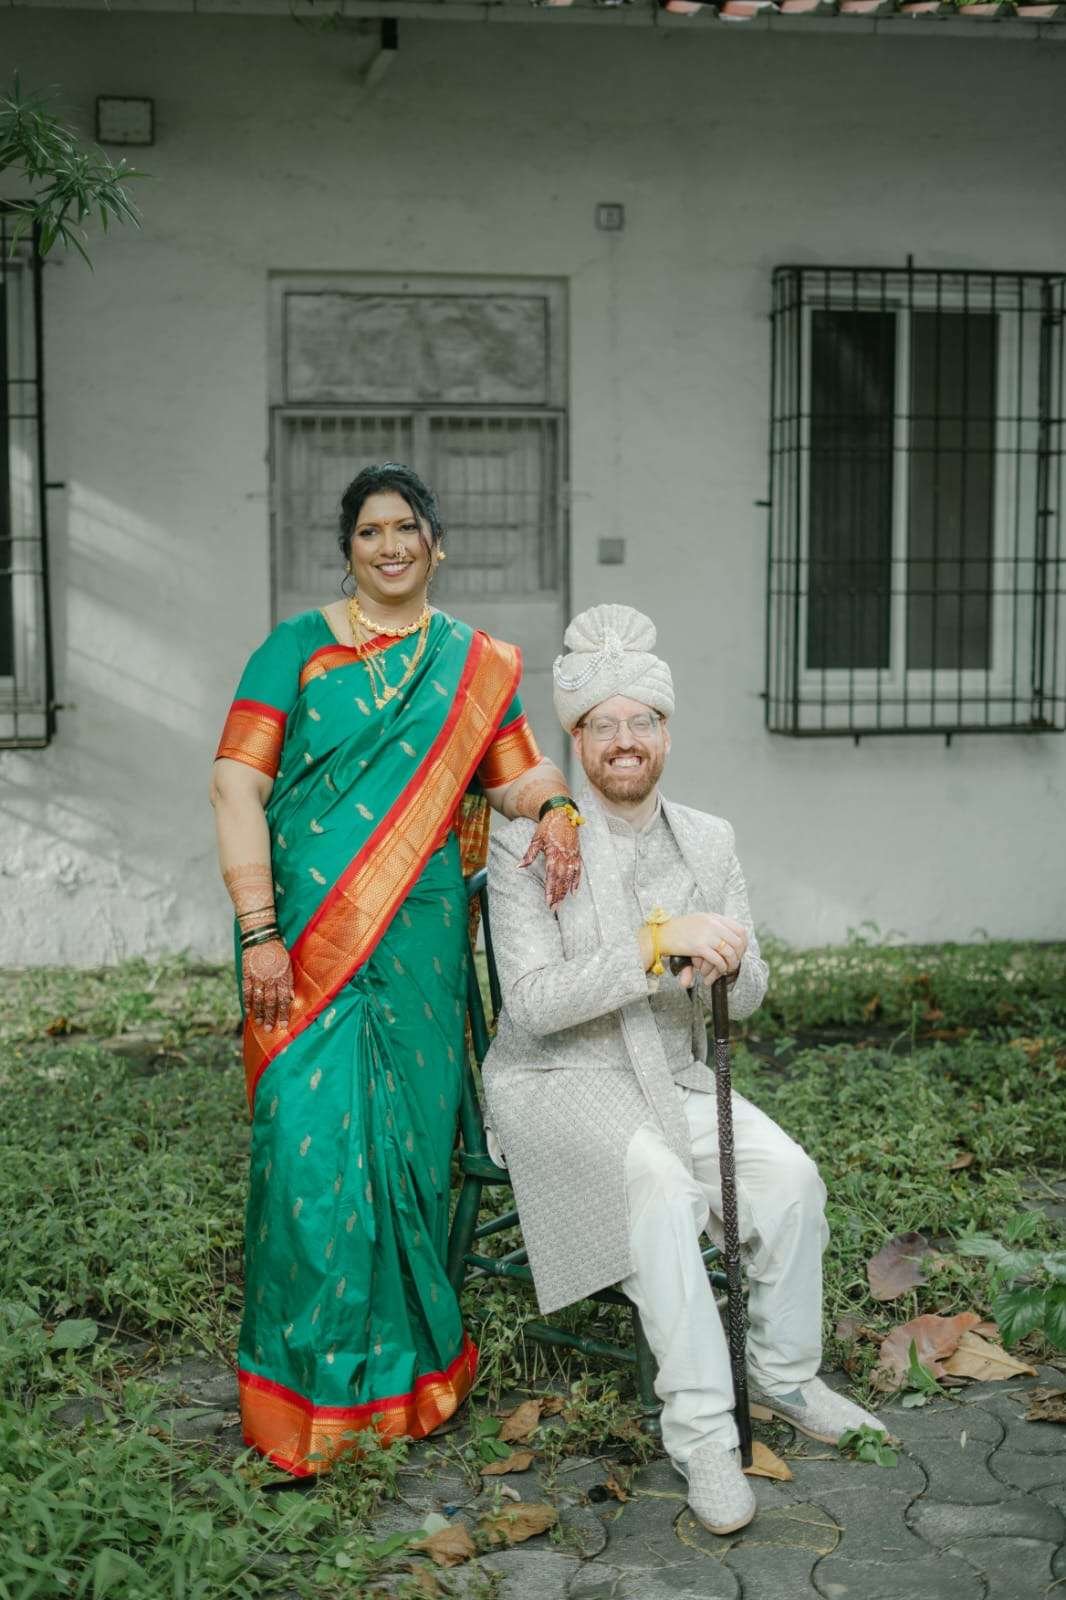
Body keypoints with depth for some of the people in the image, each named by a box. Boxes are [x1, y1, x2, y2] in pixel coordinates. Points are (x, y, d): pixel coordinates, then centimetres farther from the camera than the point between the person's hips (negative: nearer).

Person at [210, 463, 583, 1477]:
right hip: (309, 940, -3)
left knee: (413, 1139, 8)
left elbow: (517, 770, 8)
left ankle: (405, 1360, 26)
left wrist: (551, 806, -17)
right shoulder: (298, 648, 2)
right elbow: (238, 784, -5)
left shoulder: (476, 666, 13)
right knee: (314, 1140, -6)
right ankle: (308, 1386, 9)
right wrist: (259, 931, -13)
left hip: (421, 939, 3)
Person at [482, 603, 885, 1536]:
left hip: (674, 1081, 5)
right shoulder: (526, 845, -12)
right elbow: (531, 1002, -20)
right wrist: (657, 944, -30)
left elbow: (749, 993, 4)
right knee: (663, 1185, -32)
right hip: (558, 1083, -5)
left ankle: (786, 1375, 6)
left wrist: (727, 962, -21)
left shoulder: (710, 841, 4)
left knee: (789, 1175, -18)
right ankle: (700, 1431, -22)